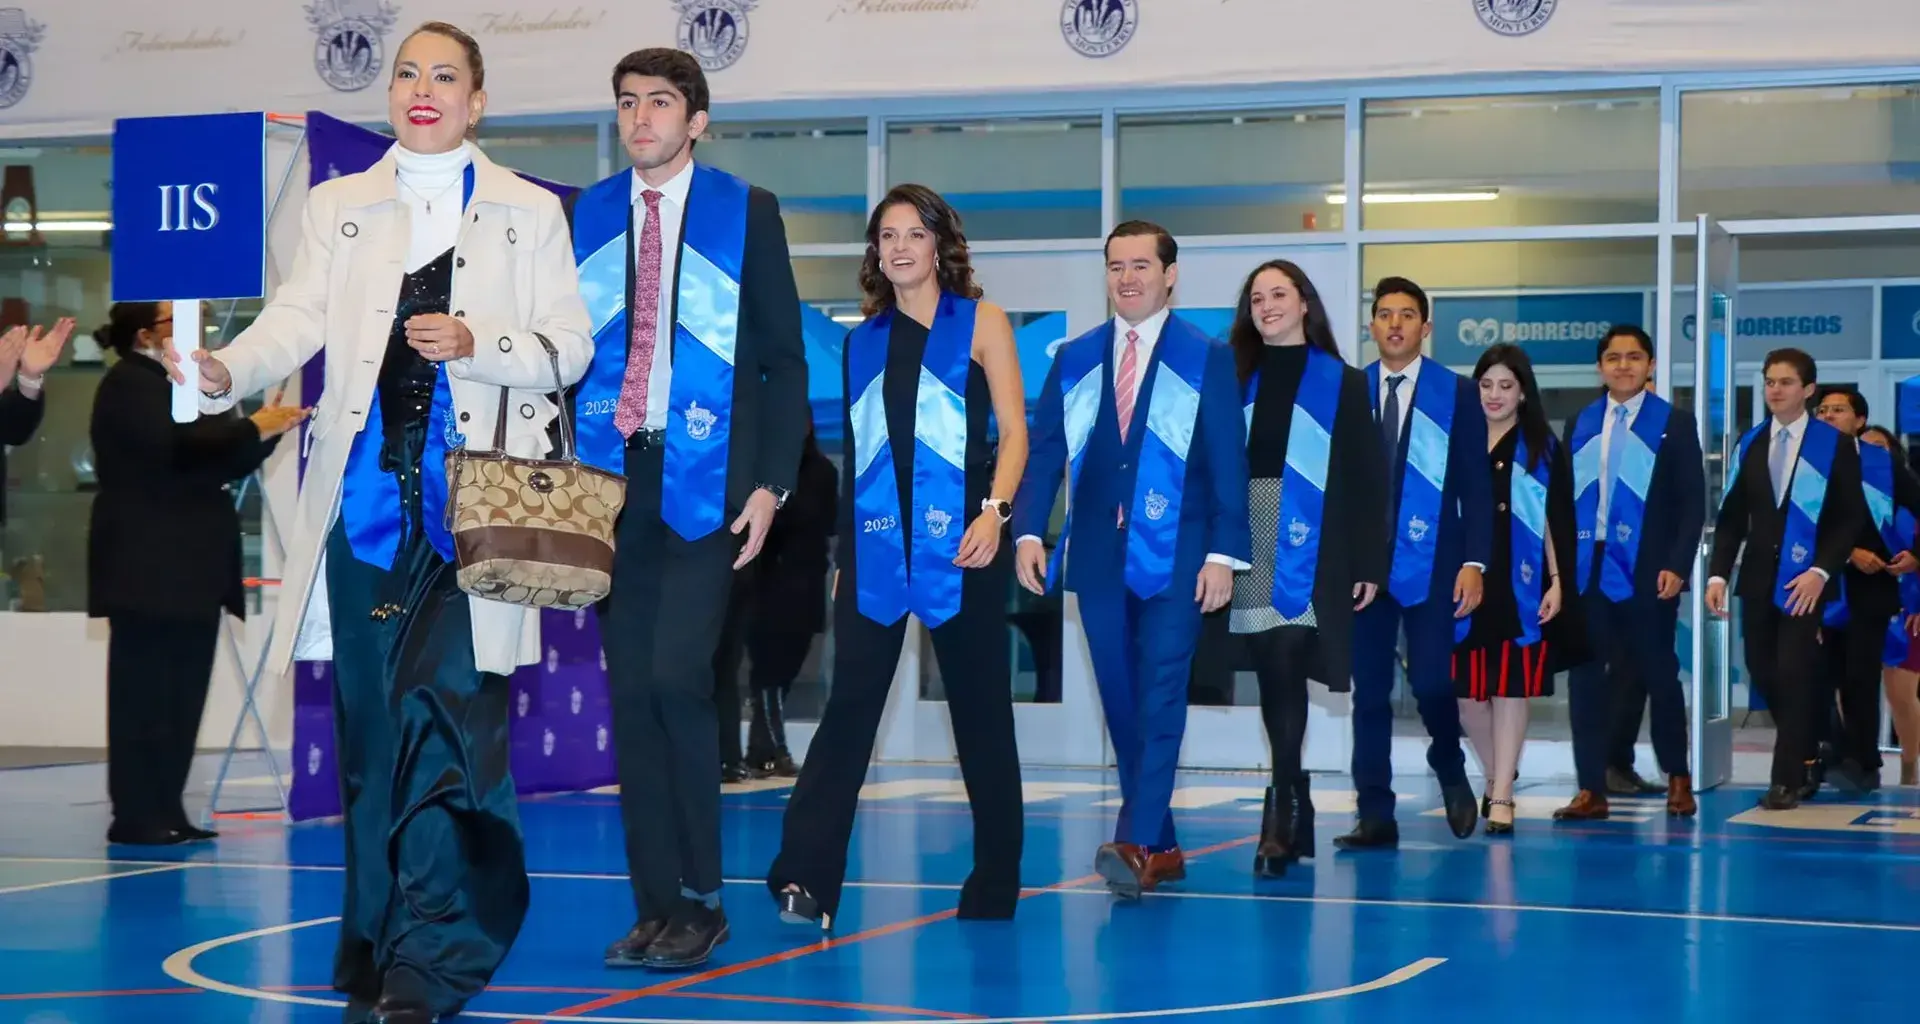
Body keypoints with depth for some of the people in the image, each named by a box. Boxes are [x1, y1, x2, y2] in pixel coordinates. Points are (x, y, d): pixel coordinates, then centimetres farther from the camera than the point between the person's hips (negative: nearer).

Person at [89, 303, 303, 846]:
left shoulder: (175, 385, 21)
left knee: (181, 695, 6)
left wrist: (270, 432, 9)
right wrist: (252, 428, -13)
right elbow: (179, 444, -21)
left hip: (187, 571, 9)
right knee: (146, 694, -8)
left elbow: (218, 463, 22)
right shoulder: (129, 383, -7)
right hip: (148, 571, -9)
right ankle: (134, 816, -7)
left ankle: (166, 811, 8)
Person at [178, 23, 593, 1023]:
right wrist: (226, 370, -16)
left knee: (449, 716, -12)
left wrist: (478, 343, -12)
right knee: (370, 725, 4)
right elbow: (298, 318, 4)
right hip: (367, 491, 3)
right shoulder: (340, 206, 17)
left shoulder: (529, 213, 12)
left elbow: (569, 346, 7)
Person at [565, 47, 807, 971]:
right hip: (609, 478, 4)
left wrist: (771, 483, -7)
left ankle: (700, 900, 0)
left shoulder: (747, 213, 3)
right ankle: (657, 906, 10)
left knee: (677, 677, -15)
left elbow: (784, 359, 2)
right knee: (631, 694, 3)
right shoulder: (582, 218, 10)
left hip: (706, 480, -3)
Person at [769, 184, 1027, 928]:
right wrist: (844, 553, 13)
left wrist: (996, 511, -17)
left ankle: (995, 883, 16)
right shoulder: (863, 341, 15)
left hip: (959, 540, -2)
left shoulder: (981, 323, 5)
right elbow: (856, 449, 17)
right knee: (849, 707, -7)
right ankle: (804, 878, -14)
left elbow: (1013, 429, -2)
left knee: (980, 709, 6)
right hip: (876, 542, 3)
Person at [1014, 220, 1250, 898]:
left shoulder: (1207, 360, 3)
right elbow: (1044, 452, 7)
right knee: (1122, 704, 6)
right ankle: (1160, 848, 15)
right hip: (1099, 557, 4)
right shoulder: (1073, 360, 11)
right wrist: (1029, 531, -7)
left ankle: (1138, 843, -19)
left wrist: (1224, 553, -11)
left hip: (1174, 558, -4)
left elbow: (1228, 461, -2)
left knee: (1160, 700, -12)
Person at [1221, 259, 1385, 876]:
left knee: (1288, 673, -14)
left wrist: (1368, 564, -5)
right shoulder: (1238, 380, 12)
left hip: (1309, 553, -4)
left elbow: (1367, 477, 1)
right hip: (1250, 551, 4)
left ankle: (1279, 818, -14)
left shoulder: (1341, 382, 4)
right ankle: (1299, 817, 16)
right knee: (1272, 682, 7)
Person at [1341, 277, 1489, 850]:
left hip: (1430, 565, -2)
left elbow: (1476, 486, 0)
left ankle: (1450, 771, 22)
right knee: (1369, 691, 2)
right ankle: (1375, 816, 7)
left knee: (1431, 682, -8)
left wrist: (1474, 562, -8)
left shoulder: (1457, 395, 3)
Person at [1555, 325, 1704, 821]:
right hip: (1586, 569, 3)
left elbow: (1692, 503, -3)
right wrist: (1559, 565, 3)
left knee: (1657, 672, 6)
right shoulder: (1581, 424, 11)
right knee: (1586, 676, 1)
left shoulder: (1675, 423, 1)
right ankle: (1592, 789, 5)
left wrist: (1677, 566, -12)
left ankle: (1678, 778, 23)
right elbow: (1564, 498, 11)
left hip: (1648, 573, -3)